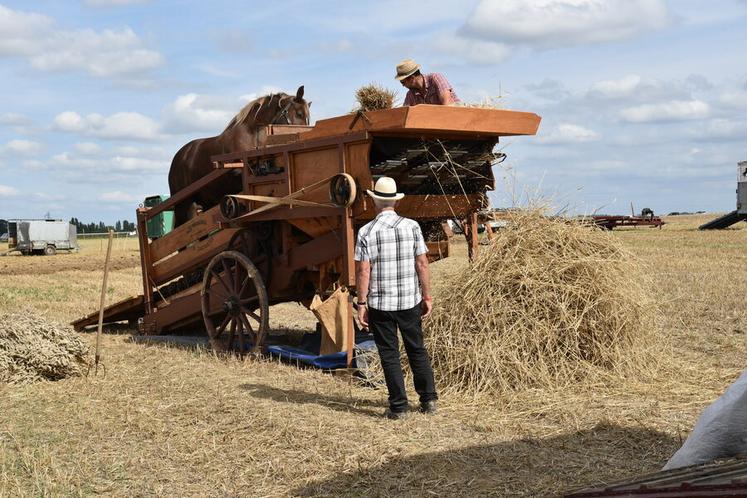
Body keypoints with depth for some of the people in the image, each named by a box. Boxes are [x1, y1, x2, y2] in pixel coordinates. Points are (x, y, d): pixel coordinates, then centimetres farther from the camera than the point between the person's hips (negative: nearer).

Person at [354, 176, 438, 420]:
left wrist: (361, 303, -2)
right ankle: (429, 399, 20)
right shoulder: (412, 226, -2)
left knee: (389, 355, 7)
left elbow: (363, 271, -9)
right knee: (417, 350, 16)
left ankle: (398, 406, 9)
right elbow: (422, 264, -2)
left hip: (380, 304, -2)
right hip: (410, 301, 2)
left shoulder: (366, 232, -8)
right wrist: (427, 296, 6)